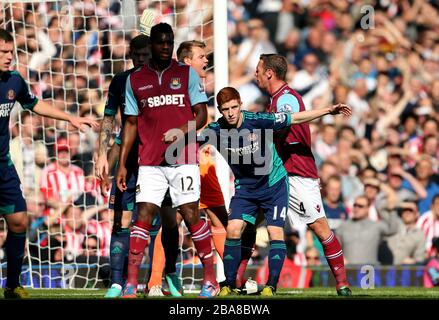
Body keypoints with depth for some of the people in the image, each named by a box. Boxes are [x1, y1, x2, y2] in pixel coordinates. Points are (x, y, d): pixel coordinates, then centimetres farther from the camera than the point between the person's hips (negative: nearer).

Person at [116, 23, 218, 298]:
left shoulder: (187, 74, 6)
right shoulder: (135, 80, 11)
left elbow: (202, 115, 3)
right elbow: (131, 124, 14)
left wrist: (183, 131, -17)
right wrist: (122, 164, 9)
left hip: (183, 159, -1)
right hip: (150, 162, 1)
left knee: (191, 215, -4)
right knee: (144, 215, -7)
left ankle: (210, 279, 4)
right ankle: (131, 283, -8)